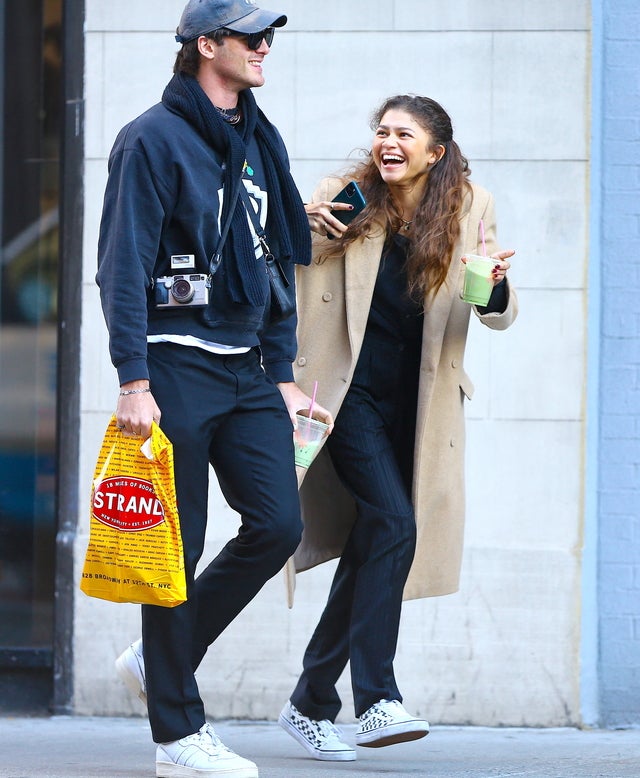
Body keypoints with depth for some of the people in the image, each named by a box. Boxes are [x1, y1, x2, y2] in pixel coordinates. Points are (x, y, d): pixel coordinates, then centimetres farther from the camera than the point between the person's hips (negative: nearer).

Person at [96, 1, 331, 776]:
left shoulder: (259, 143, 15)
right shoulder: (154, 139, -8)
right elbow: (123, 267, -12)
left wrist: (282, 375, 15)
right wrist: (134, 382, -18)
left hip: (247, 370, 7)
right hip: (178, 367, -7)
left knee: (277, 523, -3)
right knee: (179, 547, -3)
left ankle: (159, 660, 16)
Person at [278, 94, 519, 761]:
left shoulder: (470, 210, 2)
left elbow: (498, 317, 3)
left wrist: (496, 287, -21)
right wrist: (301, 225, -16)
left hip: (417, 407, 3)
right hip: (350, 395, -3)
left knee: (369, 545, 6)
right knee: (392, 522, -22)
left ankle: (311, 703, 20)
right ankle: (376, 700, -25)